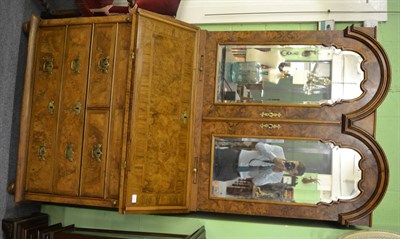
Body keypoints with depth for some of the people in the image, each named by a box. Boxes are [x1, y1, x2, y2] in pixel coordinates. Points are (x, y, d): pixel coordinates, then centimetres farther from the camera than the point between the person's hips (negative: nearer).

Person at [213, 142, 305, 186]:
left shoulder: (277, 178, -6)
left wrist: (272, 170, -23)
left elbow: (256, 181, -12)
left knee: (212, 175, -8)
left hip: (237, 172, 0)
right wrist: (274, 158, -29)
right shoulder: (279, 151, -8)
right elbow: (259, 145, -18)